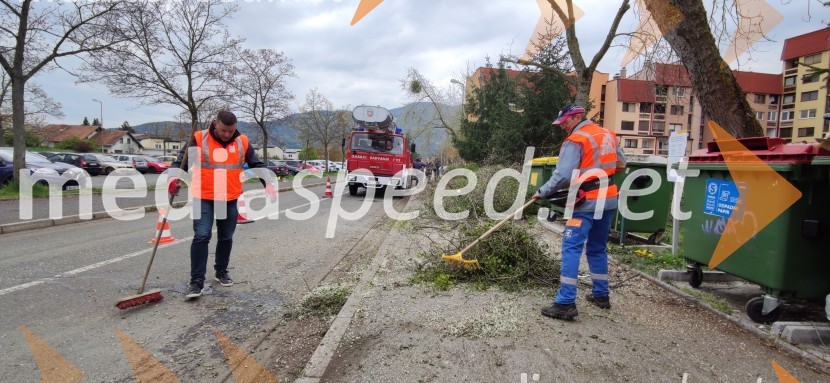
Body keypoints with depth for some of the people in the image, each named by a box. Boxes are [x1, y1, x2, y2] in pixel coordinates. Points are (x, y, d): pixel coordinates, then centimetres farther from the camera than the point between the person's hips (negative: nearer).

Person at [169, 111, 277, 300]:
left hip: (230, 201, 3)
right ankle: (197, 281, -3)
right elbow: (182, 160, -2)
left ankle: (221, 271, 32)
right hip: (204, 199, -3)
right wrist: (175, 178, -19)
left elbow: (257, 164, 7)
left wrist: (267, 183, -6)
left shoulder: (242, 142, 2)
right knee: (201, 237, -10)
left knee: (226, 238, 13)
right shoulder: (199, 139, -6)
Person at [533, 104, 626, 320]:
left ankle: (565, 303, -13)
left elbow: (563, 175, -20)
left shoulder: (575, 141, -11)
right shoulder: (608, 135, 13)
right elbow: (621, 164, 20)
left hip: (587, 203, -8)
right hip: (609, 199, 8)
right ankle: (601, 294, 28)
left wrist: (542, 193, -9)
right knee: (597, 248, 19)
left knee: (571, 249, -9)